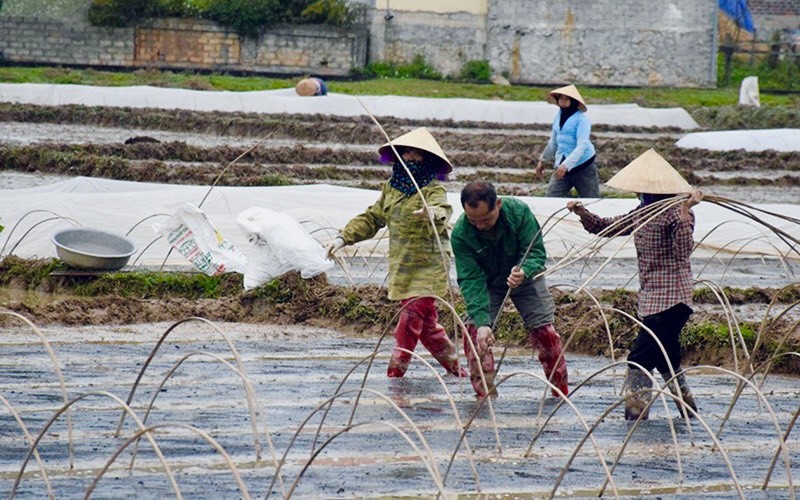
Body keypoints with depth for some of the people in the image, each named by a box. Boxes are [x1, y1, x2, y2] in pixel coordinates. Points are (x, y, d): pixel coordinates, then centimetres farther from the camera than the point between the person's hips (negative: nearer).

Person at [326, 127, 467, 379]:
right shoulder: (391, 188, 12)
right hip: (401, 267, 7)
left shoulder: (433, 190, -9)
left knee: (411, 318, -12)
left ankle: (395, 373, -9)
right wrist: (343, 237, 12)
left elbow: (442, 208, -31)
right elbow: (371, 218, 21)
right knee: (426, 323, 10)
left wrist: (435, 215, -55)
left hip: (428, 266, -7)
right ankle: (454, 366, 23)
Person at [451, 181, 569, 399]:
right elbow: (471, 280, -31)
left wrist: (524, 271, -50)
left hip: (525, 276, 0)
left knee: (544, 329, -5)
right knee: (474, 330, -16)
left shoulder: (519, 211, -31)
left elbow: (537, 252, -25)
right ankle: (485, 395, -4)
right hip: (487, 282, 0)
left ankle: (561, 392, 11)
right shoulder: (460, 233, -30)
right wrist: (482, 321, -42)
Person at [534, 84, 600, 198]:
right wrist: (543, 160, 29)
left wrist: (566, 165, -32)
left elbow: (582, 146, -23)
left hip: (583, 167, -6)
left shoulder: (581, 120, -13)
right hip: (561, 166, 6)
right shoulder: (558, 117, 8)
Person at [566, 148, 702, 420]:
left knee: (639, 359, -15)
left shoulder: (676, 213, -15)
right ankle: (687, 408, 32)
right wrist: (582, 213, 4)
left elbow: (683, 251, -28)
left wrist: (684, 212, -34)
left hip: (671, 300, -10)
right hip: (651, 299, 10)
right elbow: (607, 227, 20)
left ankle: (636, 414, -14)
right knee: (666, 360, 19)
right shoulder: (642, 212, 12)